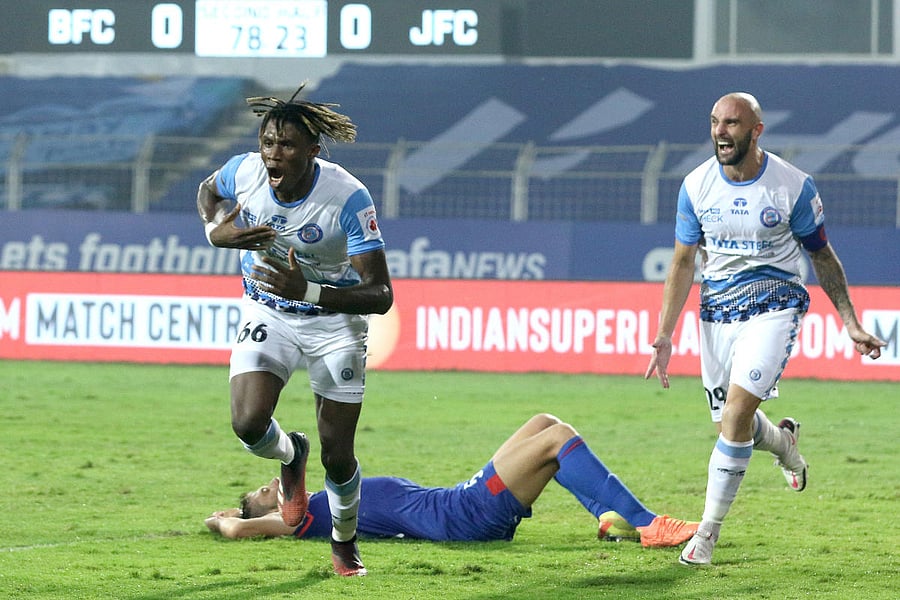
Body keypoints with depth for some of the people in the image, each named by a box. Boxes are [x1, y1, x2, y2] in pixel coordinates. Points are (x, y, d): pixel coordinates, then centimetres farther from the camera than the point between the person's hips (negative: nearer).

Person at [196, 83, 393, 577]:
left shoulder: (348, 198, -29)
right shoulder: (243, 172, -18)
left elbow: (380, 294, -30)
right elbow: (208, 191, 10)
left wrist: (309, 291, -44)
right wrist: (216, 230, -13)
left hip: (334, 319, -2)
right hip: (266, 313, 2)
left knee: (336, 456, 1)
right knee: (249, 424, -21)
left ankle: (345, 541, 33)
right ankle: (291, 456, 18)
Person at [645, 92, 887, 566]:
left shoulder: (794, 186, -10)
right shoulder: (696, 185, -4)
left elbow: (822, 256, 3)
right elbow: (683, 264, 4)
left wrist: (851, 323, 2)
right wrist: (663, 338, -2)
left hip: (773, 306, -4)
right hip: (716, 310, 4)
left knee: (737, 411, -20)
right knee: (729, 424, 7)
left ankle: (708, 529, -11)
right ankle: (783, 440, 44)